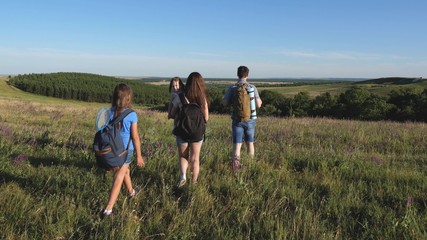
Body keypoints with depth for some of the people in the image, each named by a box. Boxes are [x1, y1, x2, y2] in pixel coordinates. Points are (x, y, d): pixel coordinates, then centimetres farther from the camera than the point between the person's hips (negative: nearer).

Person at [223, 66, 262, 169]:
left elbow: (225, 103, -2)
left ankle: (236, 163, -20)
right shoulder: (252, 88, -7)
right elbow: (258, 105, -4)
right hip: (250, 120, 1)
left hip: (237, 120, -1)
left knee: (237, 144, 0)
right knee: (250, 143, 18)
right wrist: (260, 101, 18)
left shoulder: (232, 88, -6)